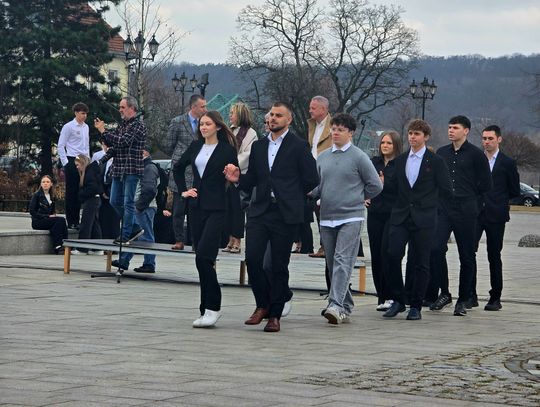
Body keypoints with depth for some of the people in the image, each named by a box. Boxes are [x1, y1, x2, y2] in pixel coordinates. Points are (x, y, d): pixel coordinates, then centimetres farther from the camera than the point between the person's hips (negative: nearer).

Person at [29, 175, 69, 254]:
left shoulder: (53, 197, 16)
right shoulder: (37, 195, -2)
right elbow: (32, 211, -9)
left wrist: (54, 215, 0)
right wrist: (48, 216, -16)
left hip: (49, 220, 5)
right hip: (38, 222, -5)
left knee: (62, 219, -27)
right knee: (60, 220, -29)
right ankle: (58, 247, -32)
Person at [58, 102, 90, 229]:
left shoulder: (86, 127, 14)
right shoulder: (68, 127, -6)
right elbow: (61, 146, -6)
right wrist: (65, 163, -11)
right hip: (72, 161, -7)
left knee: (80, 192, 7)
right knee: (71, 192, -4)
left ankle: (76, 220, 12)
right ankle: (71, 222, -1)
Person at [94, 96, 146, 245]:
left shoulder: (138, 125, -10)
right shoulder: (123, 124, 16)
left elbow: (123, 141, -21)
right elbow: (111, 143, 20)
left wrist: (104, 131, -15)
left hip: (131, 170, -9)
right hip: (118, 169, 9)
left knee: (128, 202, -4)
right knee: (115, 202, 10)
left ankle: (126, 235, 2)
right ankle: (134, 228, 21)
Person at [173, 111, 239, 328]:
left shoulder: (227, 150, -4)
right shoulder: (196, 147, 11)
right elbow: (178, 167, 25)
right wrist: (183, 190, 17)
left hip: (216, 208, -6)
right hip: (197, 207, 6)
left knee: (204, 256, -17)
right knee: (203, 259, 8)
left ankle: (212, 307, -9)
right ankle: (207, 310, 14)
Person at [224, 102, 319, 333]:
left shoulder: (298, 146, -1)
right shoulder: (258, 146, 16)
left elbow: (311, 180, 0)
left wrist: (291, 199, 7)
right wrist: (238, 178, -2)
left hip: (285, 214, -4)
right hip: (260, 211, 4)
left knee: (279, 265, 1)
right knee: (252, 258, -8)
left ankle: (274, 315, 9)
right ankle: (263, 304, 11)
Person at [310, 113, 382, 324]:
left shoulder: (359, 157, -2)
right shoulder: (322, 157, 12)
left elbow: (375, 186, 2)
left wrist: (356, 198, 8)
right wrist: (311, 195, 0)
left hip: (350, 217, -6)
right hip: (326, 218, 6)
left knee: (342, 261, -16)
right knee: (332, 264, 8)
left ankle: (336, 305, -24)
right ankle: (345, 307, 17)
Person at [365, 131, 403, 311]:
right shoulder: (373, 162, 11)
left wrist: (384, 184, -18)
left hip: (393, 215, -6)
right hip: (375, 213, 6)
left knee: (387, 253, -12)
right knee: (376, 254, 5)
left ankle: (390, 296, -6)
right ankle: (381, 296, 12)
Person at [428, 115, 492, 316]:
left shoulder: (476, 154, -1)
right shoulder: (441, 153, 12)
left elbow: (486, 185, 2)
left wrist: (469, 198, 7)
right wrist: (442, 196, 9)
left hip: (466, 212, -3)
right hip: (443, 210, 3)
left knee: (466, 256, 2)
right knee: (436, 249, -12)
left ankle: (463, 300, 12)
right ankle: (444, 293, 2)